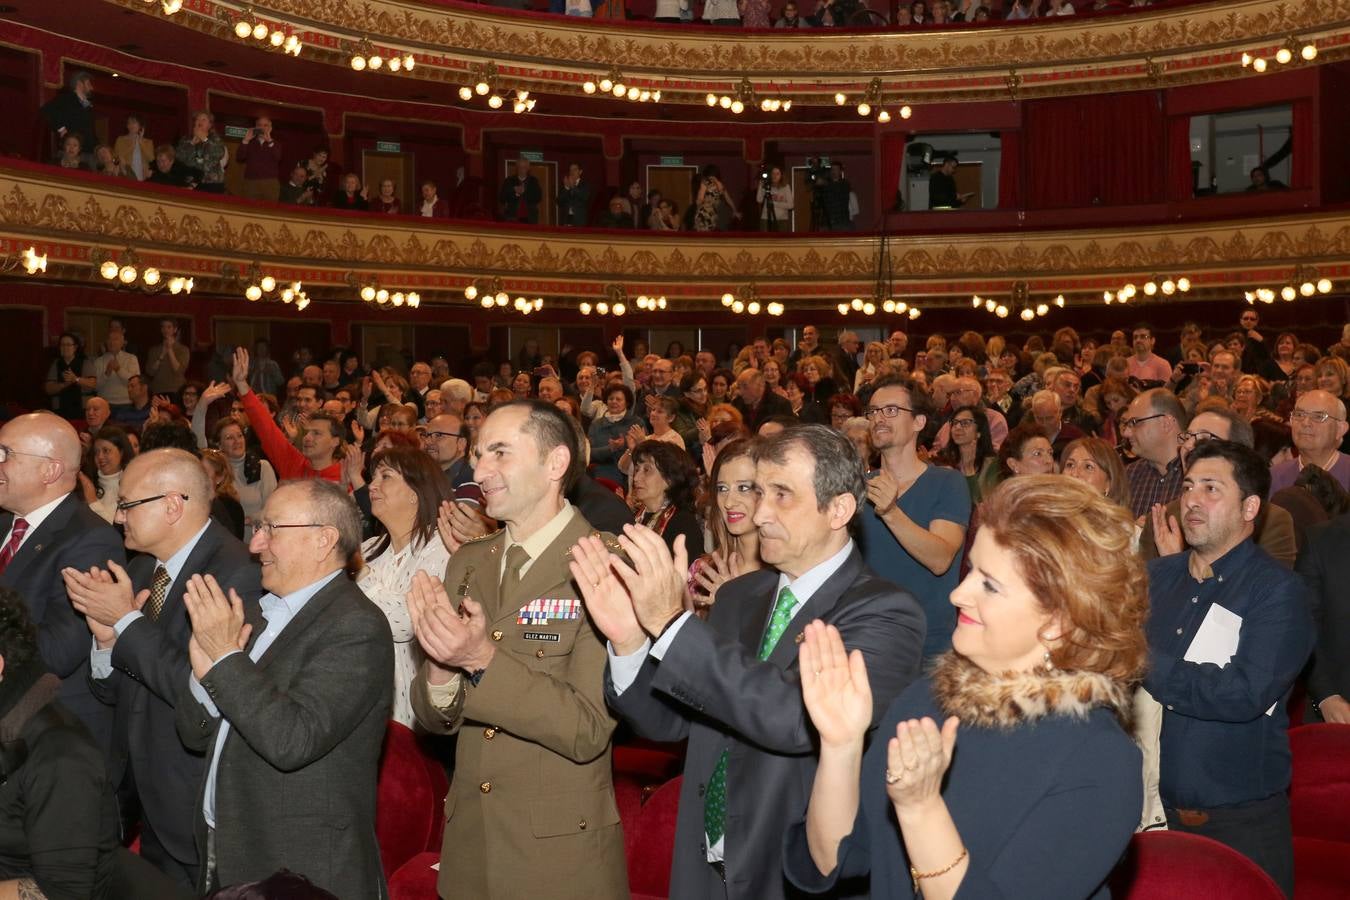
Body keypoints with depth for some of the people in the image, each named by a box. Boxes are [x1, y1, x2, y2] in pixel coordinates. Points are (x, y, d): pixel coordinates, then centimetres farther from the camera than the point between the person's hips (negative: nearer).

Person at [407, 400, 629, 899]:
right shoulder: (467, 563, 4)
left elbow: (590, 731, -19)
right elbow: (434, 719, 6)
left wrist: (484, 661, -28)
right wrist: (440, 674, -15)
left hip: (561, 855, -5)